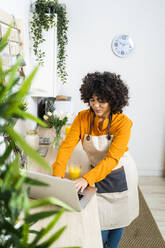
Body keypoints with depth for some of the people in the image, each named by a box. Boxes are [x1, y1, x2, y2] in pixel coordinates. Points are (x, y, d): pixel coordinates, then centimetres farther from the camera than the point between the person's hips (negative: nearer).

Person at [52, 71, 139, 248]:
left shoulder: (123, 122, -24)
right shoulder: (82, 118, -15)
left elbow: (112, 158, -31)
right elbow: (67, 146, -18)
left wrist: (87, 179, -41)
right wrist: (57, 175, -31)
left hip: (121, 175, -1)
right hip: (97, 173, 1)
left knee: (118, 217, 16)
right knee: (100, 219, 7)